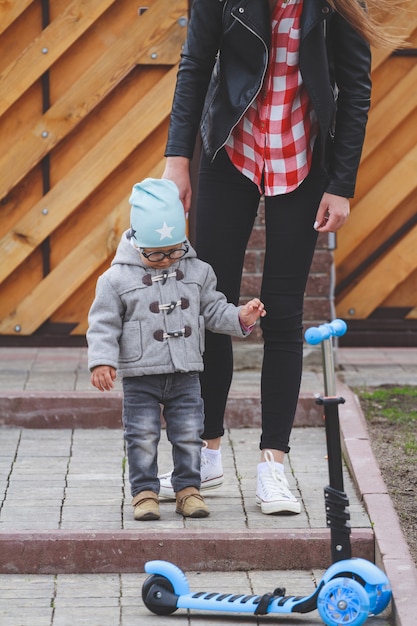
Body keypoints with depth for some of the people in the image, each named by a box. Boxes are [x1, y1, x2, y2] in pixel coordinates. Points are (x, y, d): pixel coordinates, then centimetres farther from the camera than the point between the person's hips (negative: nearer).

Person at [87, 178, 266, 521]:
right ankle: (145, 491, 11)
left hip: (185, 374, 3)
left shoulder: (197, 272, 2)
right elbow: (104, 323, -6)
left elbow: (213, 310, 10)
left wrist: (240, 317, -6)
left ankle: (188, 488, 17)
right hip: (140, 377, -3)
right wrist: (102, 361, -15)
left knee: (188, 435, 6)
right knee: (143, 437, 0)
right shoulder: (118, 278, -8)